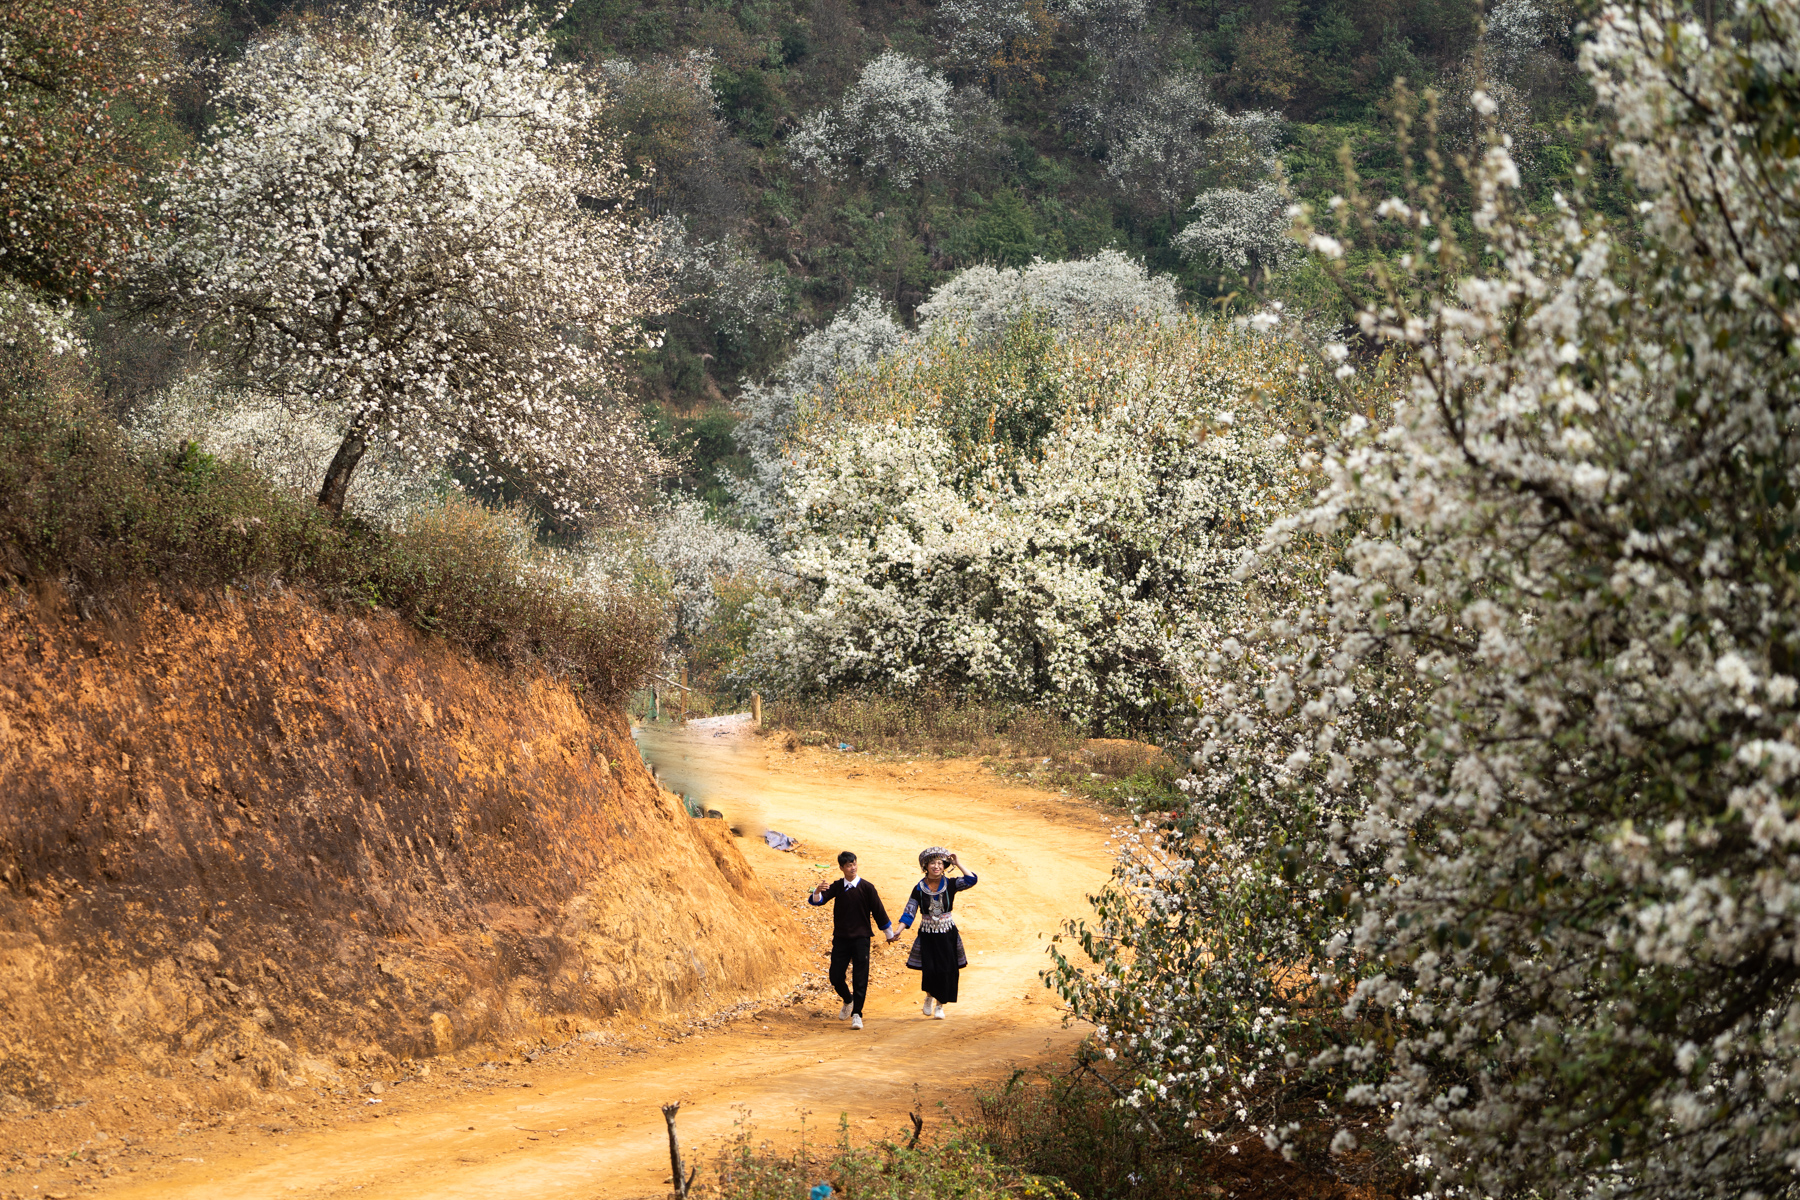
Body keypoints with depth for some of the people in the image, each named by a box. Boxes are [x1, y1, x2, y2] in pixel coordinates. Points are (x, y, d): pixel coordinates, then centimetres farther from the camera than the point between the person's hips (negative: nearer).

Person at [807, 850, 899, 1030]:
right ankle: (848, 1001, 32)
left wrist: (889, 933, 9)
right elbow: (817, 901, -7)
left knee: (860, 978, -6)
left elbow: (878, 911, 2)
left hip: (860, 938, -3)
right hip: (840, 938, 3)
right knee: (836, 977, 4)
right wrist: (817, 892, -31)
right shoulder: (837, 886, 3)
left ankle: (857, 1014, 0)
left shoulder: (866, 887, -4)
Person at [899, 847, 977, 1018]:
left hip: (947, 935, 1)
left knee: (946, 971, 0)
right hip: (927, 936, 0)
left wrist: (957, 864, -14)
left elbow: (971, 880, -16)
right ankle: (929, 997, 21)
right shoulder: (919, 888, -1)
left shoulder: (950, 884, -1)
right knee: (929, 970, -10)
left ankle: (939, 1005, 19)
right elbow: (909, 912, 0)